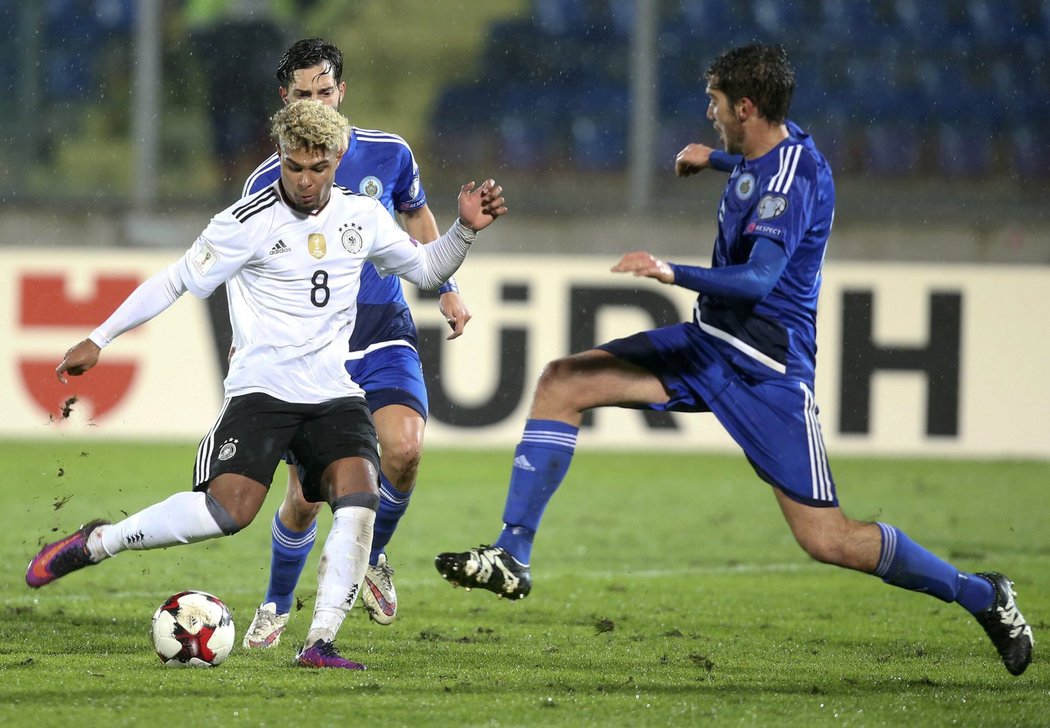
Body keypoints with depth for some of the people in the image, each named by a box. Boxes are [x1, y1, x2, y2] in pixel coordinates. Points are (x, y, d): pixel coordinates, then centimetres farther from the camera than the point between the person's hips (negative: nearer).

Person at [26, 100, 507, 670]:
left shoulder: (362, 216, 8)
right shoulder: (248, 222, -8)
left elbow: (425, 269, 23)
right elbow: (176, 281, -1)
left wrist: (465, 230, 5)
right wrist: (98, 340, -1)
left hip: (334, 392, 4)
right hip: (261, 388, -4)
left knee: (359, 497, -21)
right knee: (230, 508, -23)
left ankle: (320, 644, -17)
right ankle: (92, 544, -3)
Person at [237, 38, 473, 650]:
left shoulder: (389, 155, 1)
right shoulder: (267, 182, -3)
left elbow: (417, 216, 22)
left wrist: (447, 289, 17)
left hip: (385, 335, 1)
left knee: (404, 448, -26)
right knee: (306, 496, -6)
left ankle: (372, 557, 4)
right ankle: (277, 608, 22)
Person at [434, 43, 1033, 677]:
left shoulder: (794, 177, -22)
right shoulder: (762, 155, 5)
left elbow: (757, 280, -36)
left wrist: (675, 273, -48)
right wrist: (715, 158, 36)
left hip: (767, 369, -9)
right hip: (711, 341, 9)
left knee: (827, 540, -10)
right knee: (562, 384, -3)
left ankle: (983, 597, 9)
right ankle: (512, 558, -3)